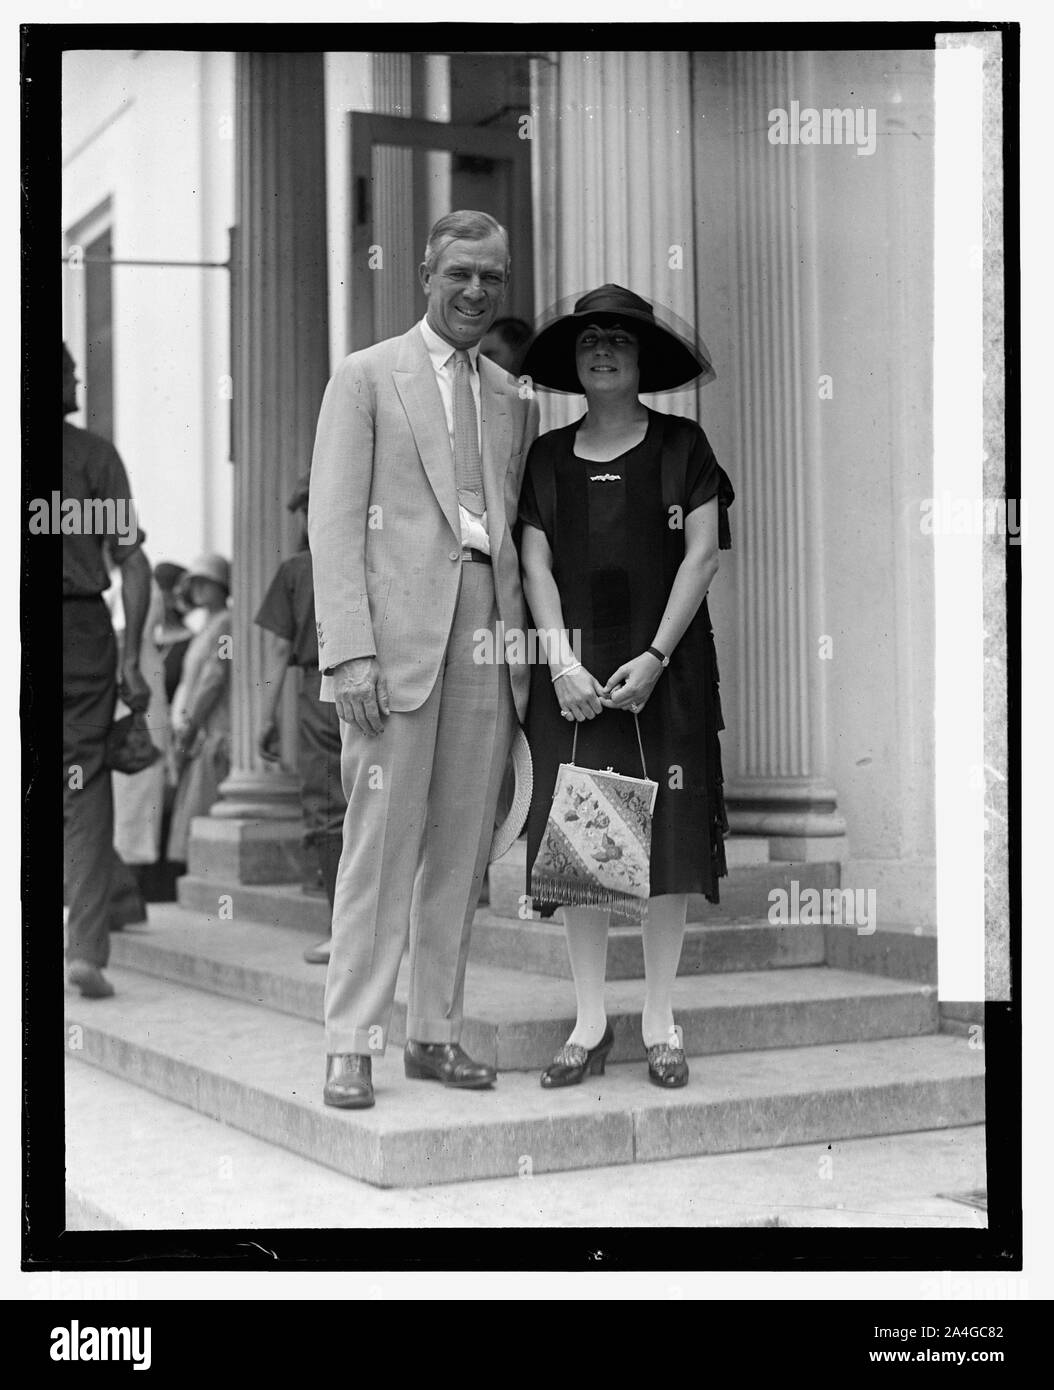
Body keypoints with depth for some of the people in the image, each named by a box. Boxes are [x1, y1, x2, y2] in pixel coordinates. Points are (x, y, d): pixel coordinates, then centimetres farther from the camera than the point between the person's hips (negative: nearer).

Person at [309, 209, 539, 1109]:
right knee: (381, 842, -6)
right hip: (399, 635, -5)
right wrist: (350, 649, -13)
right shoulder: (367, 376, 5)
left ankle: (436, 1034, 15)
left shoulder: (515, 400, 19)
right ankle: (353, 1043, 1)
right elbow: (334, 519, -3)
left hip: (489, 637, 5)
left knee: (463, 848, 6)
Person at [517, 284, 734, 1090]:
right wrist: (562, 663, -7)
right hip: (573, 671, 2)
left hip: (665, 667, -2)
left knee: (668, 841, -1)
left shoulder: (681, 448, 5)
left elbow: (702, 554, -2)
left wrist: (654, 657, -11)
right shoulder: (550, 457, 11)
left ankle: (660, 1023, 11)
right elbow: (536, 564, 6)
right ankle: (591, 1024, 10)